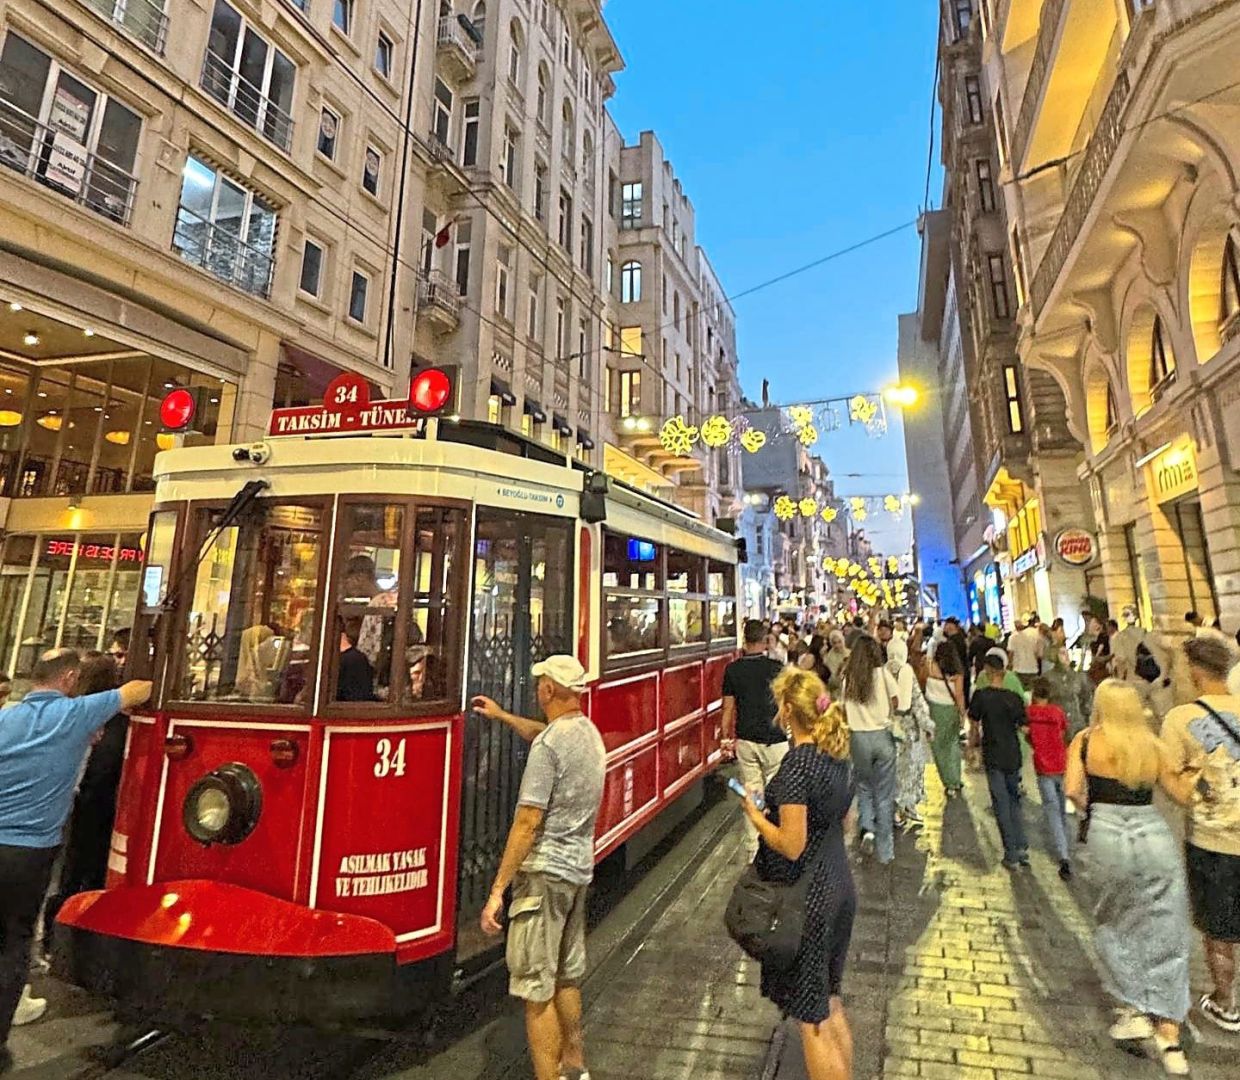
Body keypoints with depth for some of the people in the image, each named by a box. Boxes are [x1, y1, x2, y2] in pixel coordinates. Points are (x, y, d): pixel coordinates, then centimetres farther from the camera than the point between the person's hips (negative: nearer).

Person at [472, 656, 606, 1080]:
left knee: (536, 990, 4)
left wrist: (497, 890, -16)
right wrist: (502, 716, 35)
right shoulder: (588, 732, 5)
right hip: (578, 869, 9)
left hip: (545, 872, -9)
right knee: (567, 977, 23)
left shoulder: (548, 747, -21)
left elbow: (527, 823, -21)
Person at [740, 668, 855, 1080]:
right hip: (840, 886, 8)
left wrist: (756, 816, -9)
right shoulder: (837, 755, 1)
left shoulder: (797, 765, -24)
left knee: (811, 1017, 9)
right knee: (830, 1003, 25)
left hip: (807, 898, -8)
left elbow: (791, 845, -24)